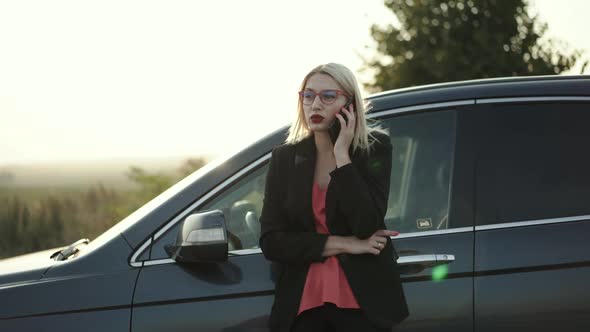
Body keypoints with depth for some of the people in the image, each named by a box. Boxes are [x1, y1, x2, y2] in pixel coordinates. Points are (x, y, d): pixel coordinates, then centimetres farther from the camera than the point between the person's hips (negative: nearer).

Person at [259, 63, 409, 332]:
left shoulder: (374, 149, -2)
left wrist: (341, 156, -15)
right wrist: (343, 244, -11)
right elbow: (270, 242, -3)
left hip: (362, 302, -2)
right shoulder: (285, 158, 3)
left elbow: (367, 226, -15)